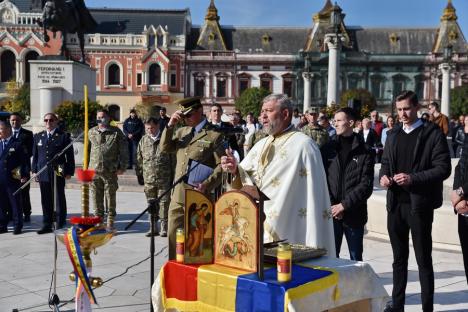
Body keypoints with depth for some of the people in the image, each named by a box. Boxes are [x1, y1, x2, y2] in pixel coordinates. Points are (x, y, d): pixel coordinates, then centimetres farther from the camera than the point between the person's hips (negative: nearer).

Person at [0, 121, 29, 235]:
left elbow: (25, 160, -6)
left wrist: (24, 175, -12)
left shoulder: (18, 144, -3)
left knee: (16, 203, 4)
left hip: (13, 179, -5)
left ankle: (17, 226, 12)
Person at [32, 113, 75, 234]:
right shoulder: (38, 136, 13)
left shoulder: (64, 136, 0)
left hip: (58, 174, -4)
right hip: (43, 173, 4)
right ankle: (47, 225, 17)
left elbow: (70, 156, -2)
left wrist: (69, 172, -6)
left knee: (59, 200, 3)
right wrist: (34, 170, 9)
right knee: (46, 201, 9)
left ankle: (60, 225, 8)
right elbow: (35, 155, 16)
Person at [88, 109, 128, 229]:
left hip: (110, 171, -2)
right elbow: (87, 150, 15)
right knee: (96, 198, 8)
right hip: (94, 170, 3)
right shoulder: (91, 132, 9)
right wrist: (86, 167, 10)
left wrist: (122, 167, -4)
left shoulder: (116, 132, 0)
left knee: (110, 198, 4)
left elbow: (124, 150, 1)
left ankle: (110, 222, 14)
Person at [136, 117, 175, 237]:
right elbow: (139, 159, 14)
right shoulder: (143, 140, 8)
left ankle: (164, 228, 10)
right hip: (148, 179, 3)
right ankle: (152, 228, 19)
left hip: (164, 179, -3)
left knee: (164, 203, 0)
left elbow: (173, 159, 0)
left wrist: (173, 176, -1)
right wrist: (139, 175, 11)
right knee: (151, 204, 10)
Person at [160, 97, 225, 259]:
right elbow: (165, 147, 7)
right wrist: (170, 125, -2)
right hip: (178, 197, 6)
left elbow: (221, 165, -10)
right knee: (173, 237, 10)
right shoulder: (181, 131, 16)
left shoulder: (214, 136, -5)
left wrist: (206, 184, -21)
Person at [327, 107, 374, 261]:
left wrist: (344, 205, -12)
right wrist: (330, 205, -8)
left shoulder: (364, 152, 0)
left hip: (354, 213, -1)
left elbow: (366, 185, -6)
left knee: (356, 258, 10)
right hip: (331, 213, 2)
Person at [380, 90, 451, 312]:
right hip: (396, 204, 5)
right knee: (399, 258, 15)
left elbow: (443, 168, -11)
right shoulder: (393, 134, 12)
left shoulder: (433, 133, -6)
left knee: (424, 259, 3)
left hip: (420, 204, -5)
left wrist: (413, 178, -21)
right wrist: (384, 175, -3)